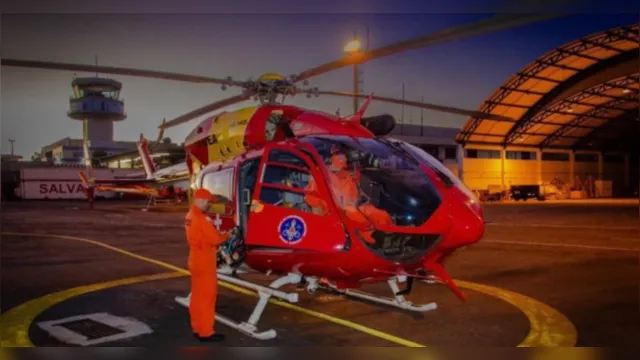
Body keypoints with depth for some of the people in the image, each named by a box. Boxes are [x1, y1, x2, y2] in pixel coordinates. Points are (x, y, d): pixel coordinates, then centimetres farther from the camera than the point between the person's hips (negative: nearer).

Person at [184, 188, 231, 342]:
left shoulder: (189, 216, 10)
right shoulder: (201, 218, -20)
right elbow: (214, 239, -21)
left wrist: (217, 234, 4)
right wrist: (226, 236, -3)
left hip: (195, 260, 10)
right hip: (204, 261, -10)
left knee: (197, 295, 14)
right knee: (207, 295, -3)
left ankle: (197, 328, 22)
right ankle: (206, 332, 2)